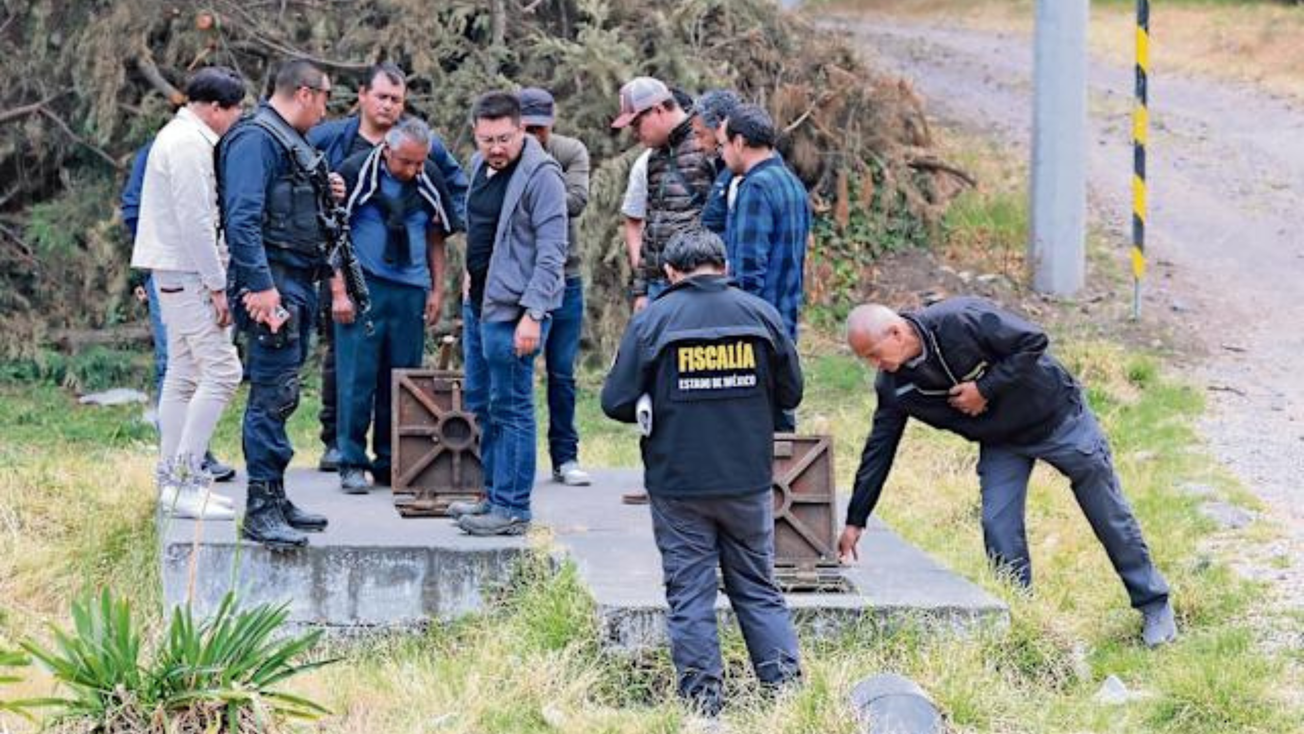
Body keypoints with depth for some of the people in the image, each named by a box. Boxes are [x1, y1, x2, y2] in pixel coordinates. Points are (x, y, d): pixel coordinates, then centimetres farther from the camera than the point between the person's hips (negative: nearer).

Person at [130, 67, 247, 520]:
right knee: (222, 370, -12)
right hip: (186, 272, -11)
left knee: (183, 373, 13)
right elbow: (196, 222, -21)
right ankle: (185, 480, -13)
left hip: (176, 273, 11)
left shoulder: (179, 137, 17)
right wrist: (218, 286, -17)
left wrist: (215, 278, 17)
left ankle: (173, 479, 16)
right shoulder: (190, 145, -16)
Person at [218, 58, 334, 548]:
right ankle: (260, 510, -10)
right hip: (273, 284, -10)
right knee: (272, 394, -11)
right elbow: (243, 219, -21)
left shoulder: (292, 143, 19)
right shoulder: (255, 140, -12)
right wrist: (261, 286, -25)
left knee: (279, 396, 14)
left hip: (298, 284, 10)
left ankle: (274, 497, 20)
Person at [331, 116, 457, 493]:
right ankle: (352, 464, 2)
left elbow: (436, 238, 16)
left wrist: (437, 290, 10)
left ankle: (390, 463, 15)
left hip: (411, 291, 4)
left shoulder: (430, 179, 6)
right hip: (363, 286, -4)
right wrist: (339, 291, -9)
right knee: (357, 378, -5)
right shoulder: (356, 172, -7)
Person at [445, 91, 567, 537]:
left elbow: (551, 251, -18)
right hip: (478, 301, 9)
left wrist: (533, 314, -22)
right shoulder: (480, 165, 12)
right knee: (481, 404, 15)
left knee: (510, 408, -6)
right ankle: (494, 496, 25)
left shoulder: (541, 176, -15)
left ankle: (512, 509, -1)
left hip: (513, 309, -9)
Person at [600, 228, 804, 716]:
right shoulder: (759, 314, 0)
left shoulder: (651, 320, -6)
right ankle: (787, 686, 9)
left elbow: (616, 402, -7)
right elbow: (790, 393, 7)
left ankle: (701, 699, 5)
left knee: (688, 594, 5)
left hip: (677, 481, -2)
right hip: (749, 479, 2)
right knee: (758, 588, 14)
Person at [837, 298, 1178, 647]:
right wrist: (854, 522, -6)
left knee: (1110, 515, 4)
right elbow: (878, 449, -6)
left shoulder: (960, 321, -33)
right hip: (1000, 442, 5)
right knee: (999, 528, -8)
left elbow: (1034, 341, -28)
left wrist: (985, 389, -31)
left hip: (1056, 418, -5)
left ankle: (1154, 605, 17)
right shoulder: (893, 385, -13)